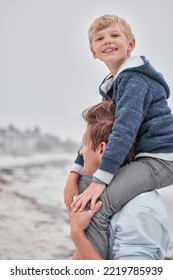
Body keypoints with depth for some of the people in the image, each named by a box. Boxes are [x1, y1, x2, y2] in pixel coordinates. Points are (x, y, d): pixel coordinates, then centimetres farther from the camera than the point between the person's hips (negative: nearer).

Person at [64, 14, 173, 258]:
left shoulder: (134, 79, -14)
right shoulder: (111, 86, 16)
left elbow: (125, 128, -24)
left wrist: (99, 181, -28)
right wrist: (75, 173, 5)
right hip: (145, 157, 11)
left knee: (92, 209, -24)